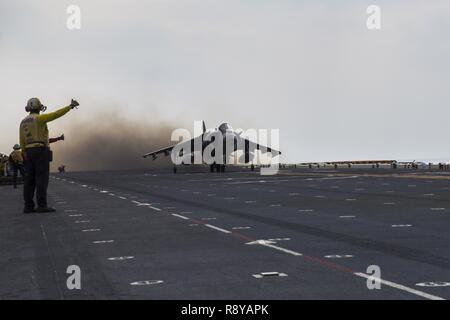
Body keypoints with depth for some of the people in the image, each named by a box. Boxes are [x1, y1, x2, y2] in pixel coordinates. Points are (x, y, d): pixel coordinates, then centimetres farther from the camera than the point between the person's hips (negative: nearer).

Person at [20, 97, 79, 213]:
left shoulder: (24, 122, 15)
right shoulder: (39, 118, -7)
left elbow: (22, 142, 14)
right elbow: (56, 114, -15)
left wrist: (25, 156, 17)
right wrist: (70, 106, -10)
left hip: (30, 152, 8)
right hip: (41, 151, -7)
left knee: (30, 180, 4)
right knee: (42, 178, -9)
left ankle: (28, 207, -2)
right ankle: (42, 206, -14)